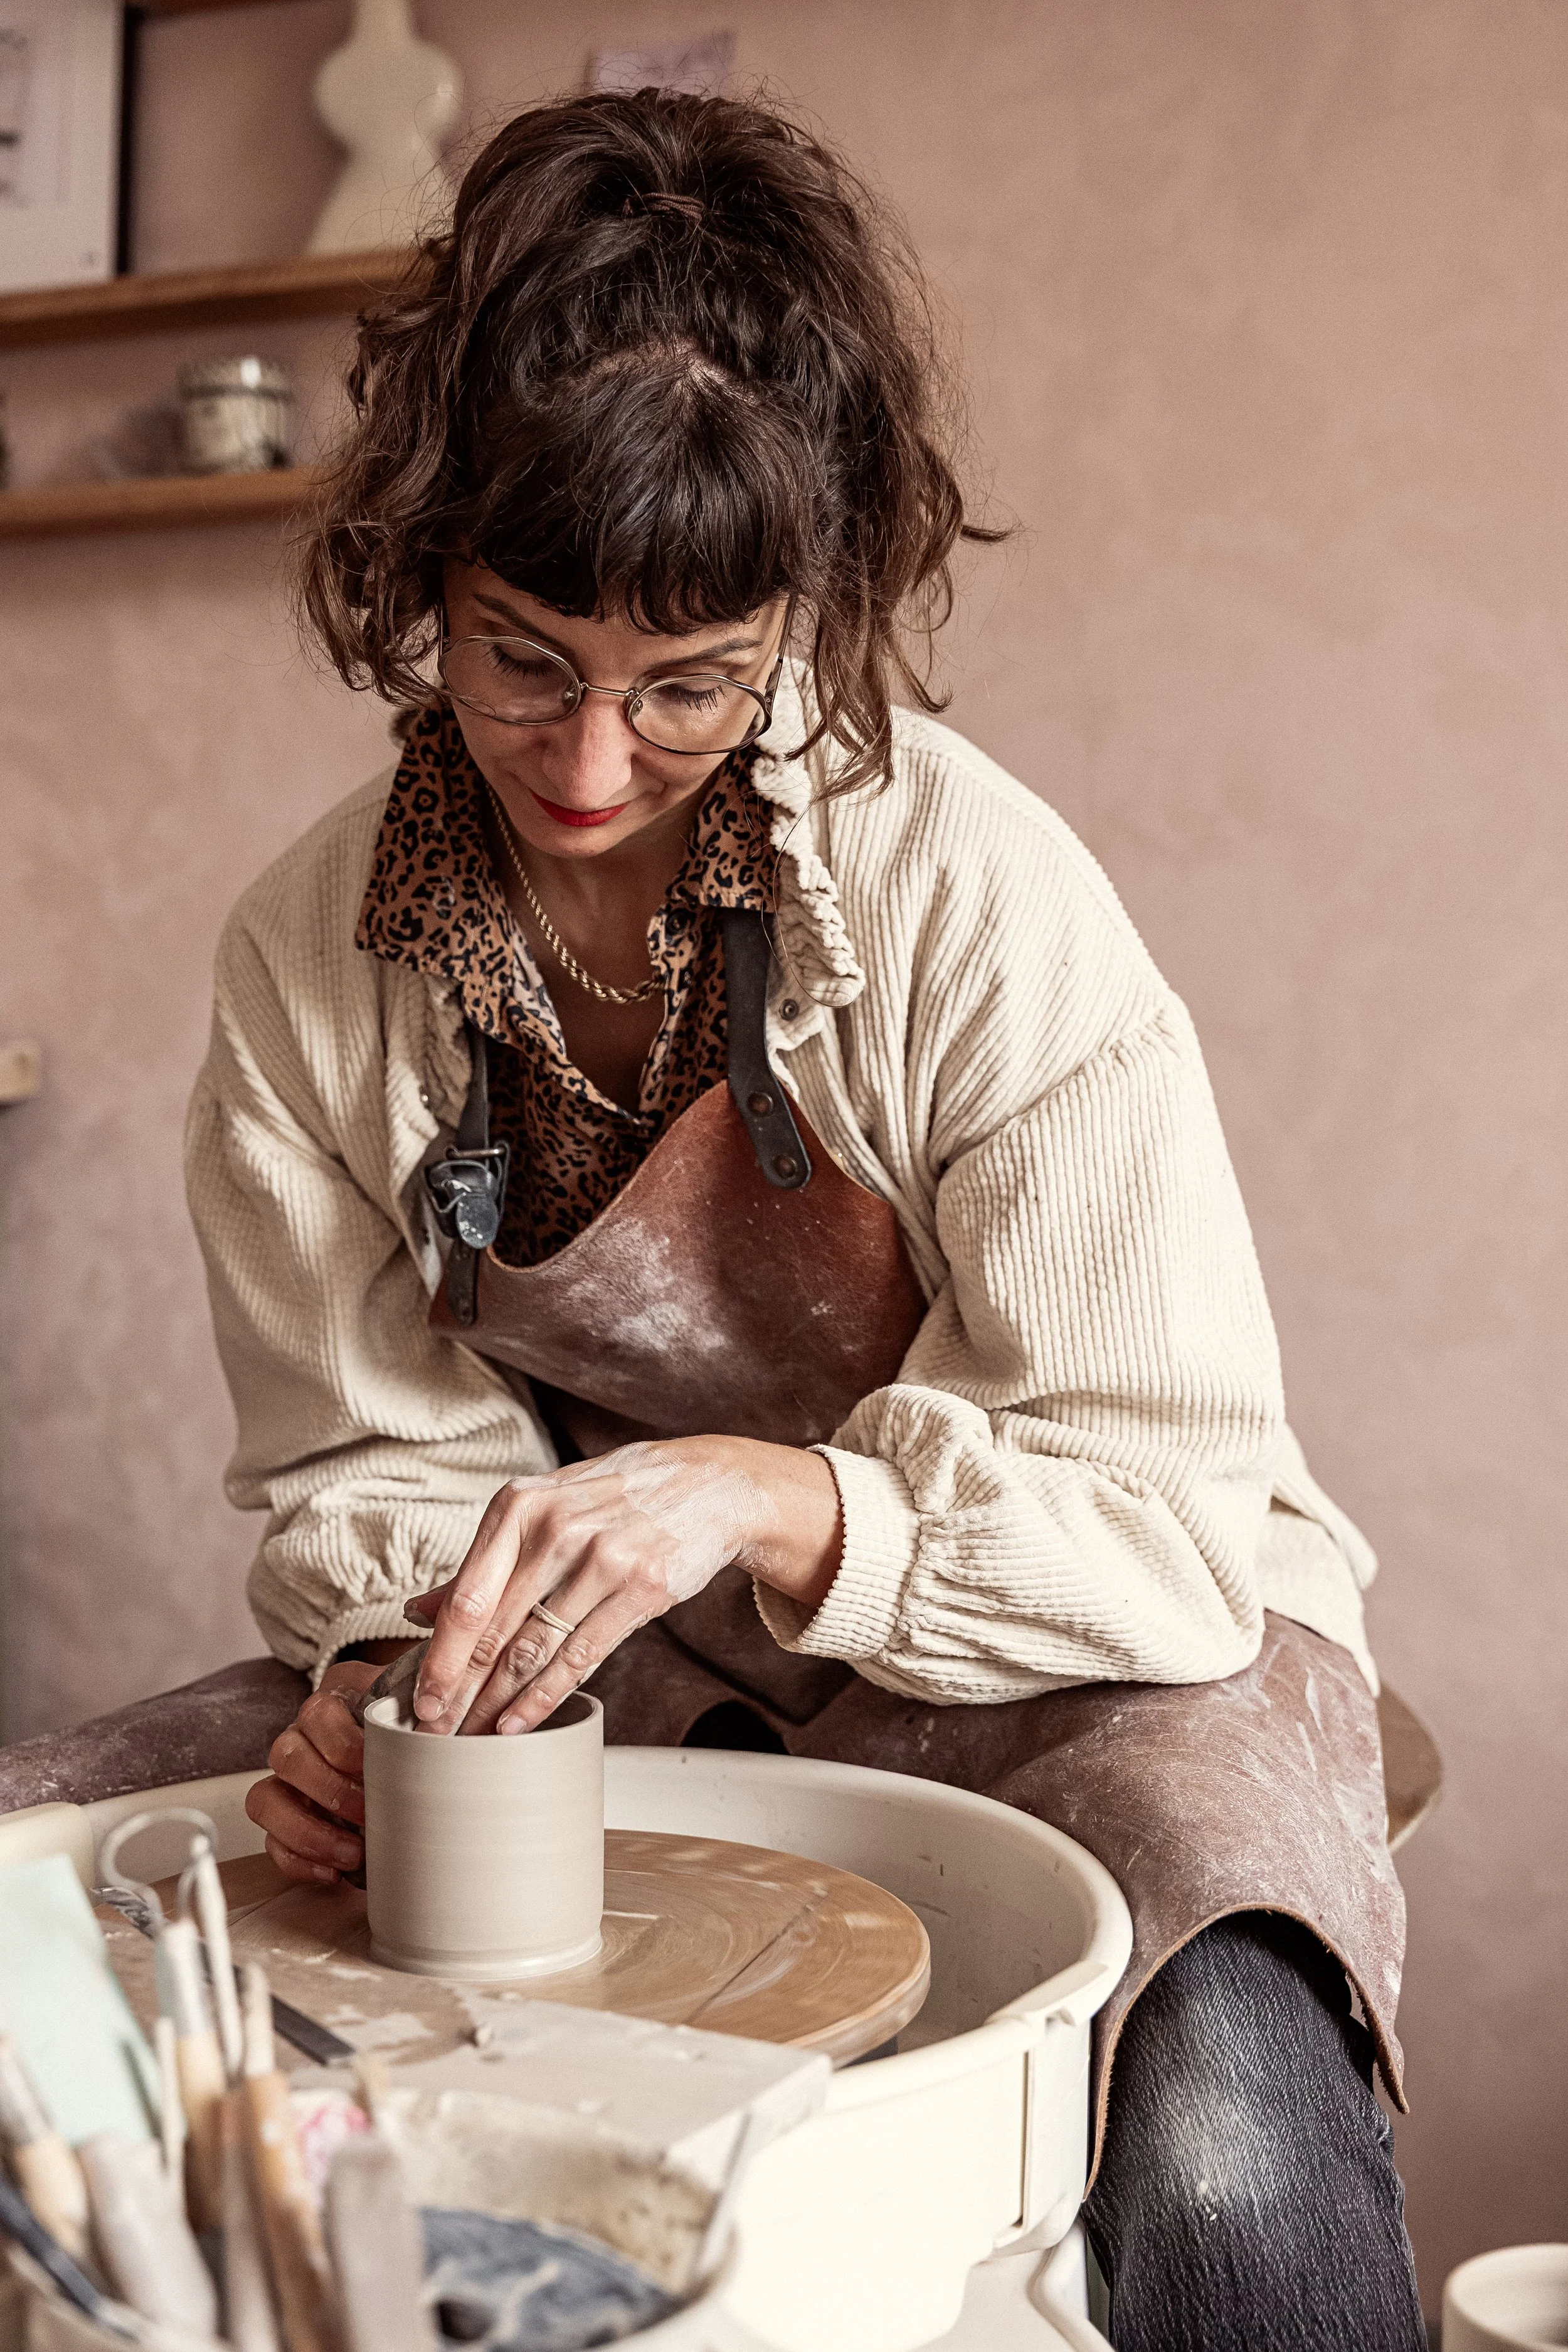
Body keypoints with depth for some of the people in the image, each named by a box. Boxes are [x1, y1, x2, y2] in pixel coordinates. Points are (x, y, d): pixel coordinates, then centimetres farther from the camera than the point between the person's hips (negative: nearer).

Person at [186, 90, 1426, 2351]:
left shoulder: (975, 895, -21)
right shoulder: (308, 958, -8)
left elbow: (1162, 1513, -20)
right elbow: (376, 1462, 0)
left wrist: (774, 1497, -37)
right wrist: (391, 1674, -22)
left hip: (1073, 1645, -3)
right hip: (644, 1660, 4)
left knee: (1223, 2151, -34)